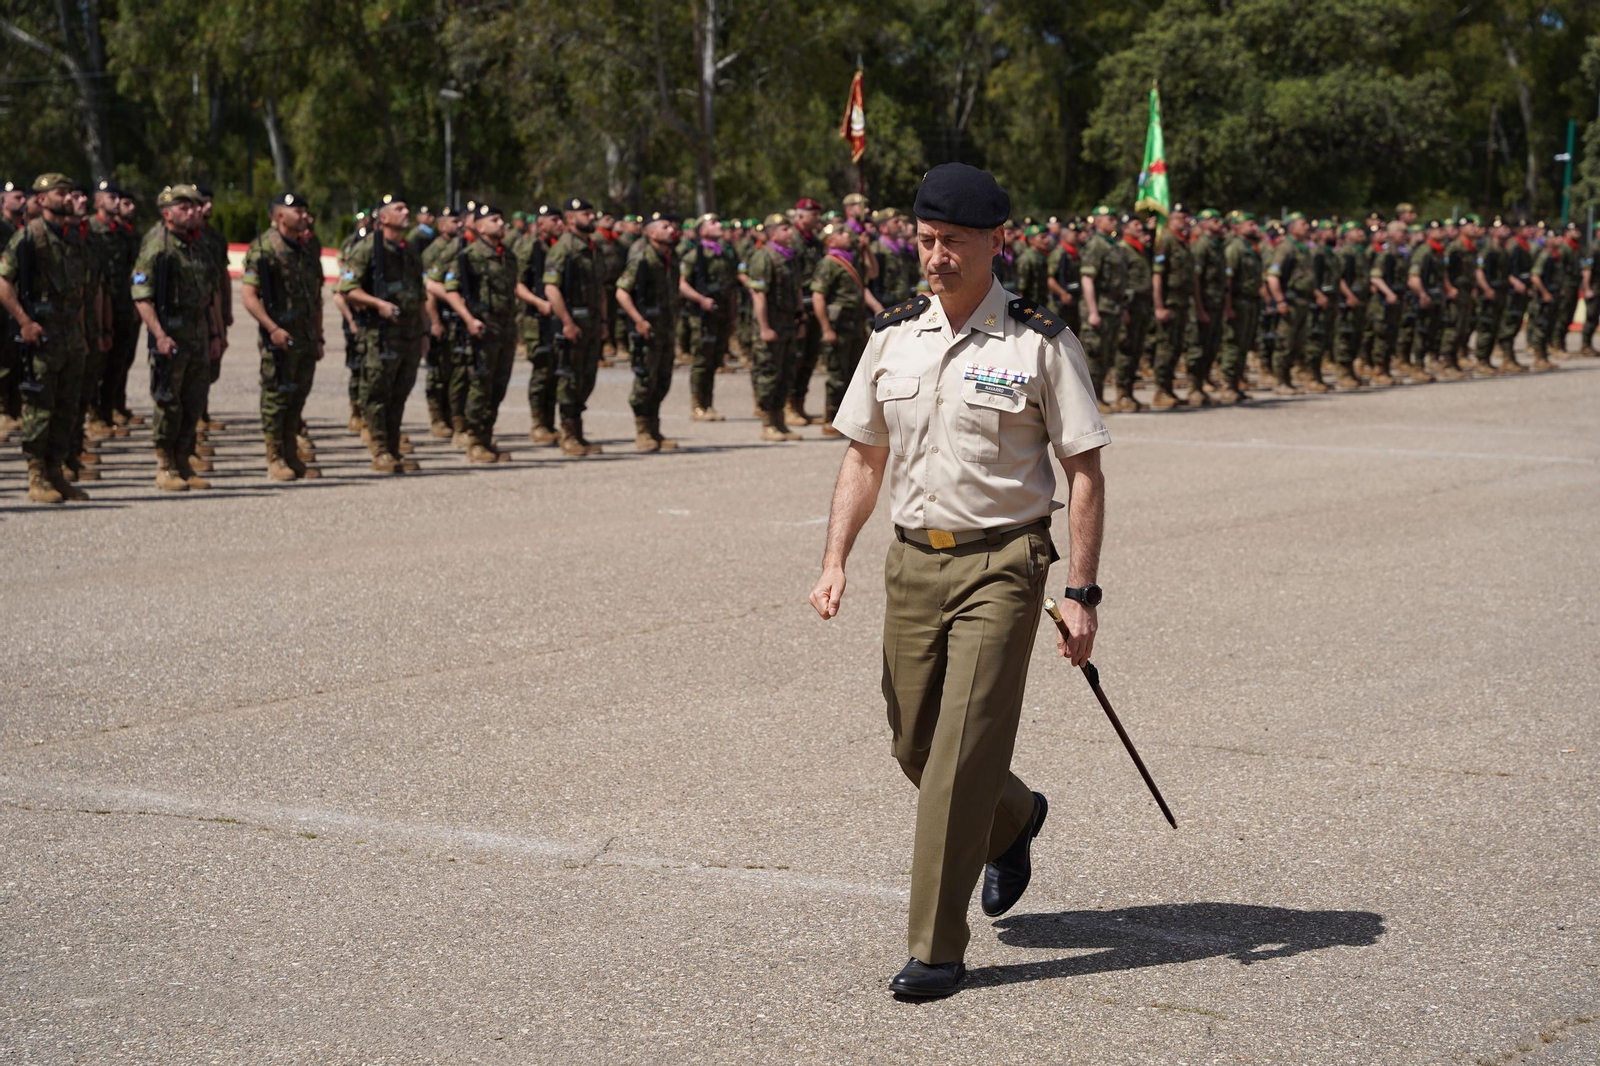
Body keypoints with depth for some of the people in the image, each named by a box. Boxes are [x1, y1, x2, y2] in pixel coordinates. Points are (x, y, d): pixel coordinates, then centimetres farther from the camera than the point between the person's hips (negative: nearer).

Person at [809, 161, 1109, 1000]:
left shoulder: (1039, 342, -7)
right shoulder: (893, 336, 7)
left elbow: (1084, 472, -6)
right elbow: (864, 457, 15)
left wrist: (1081, 594, -11)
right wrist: (835, 561, 4)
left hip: (1001, 563, -5)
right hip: (912, 560, 5)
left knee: (962, 751, -10)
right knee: (913, 743, 12)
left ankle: (937, 947, 0)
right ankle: (1013, 820, 44)